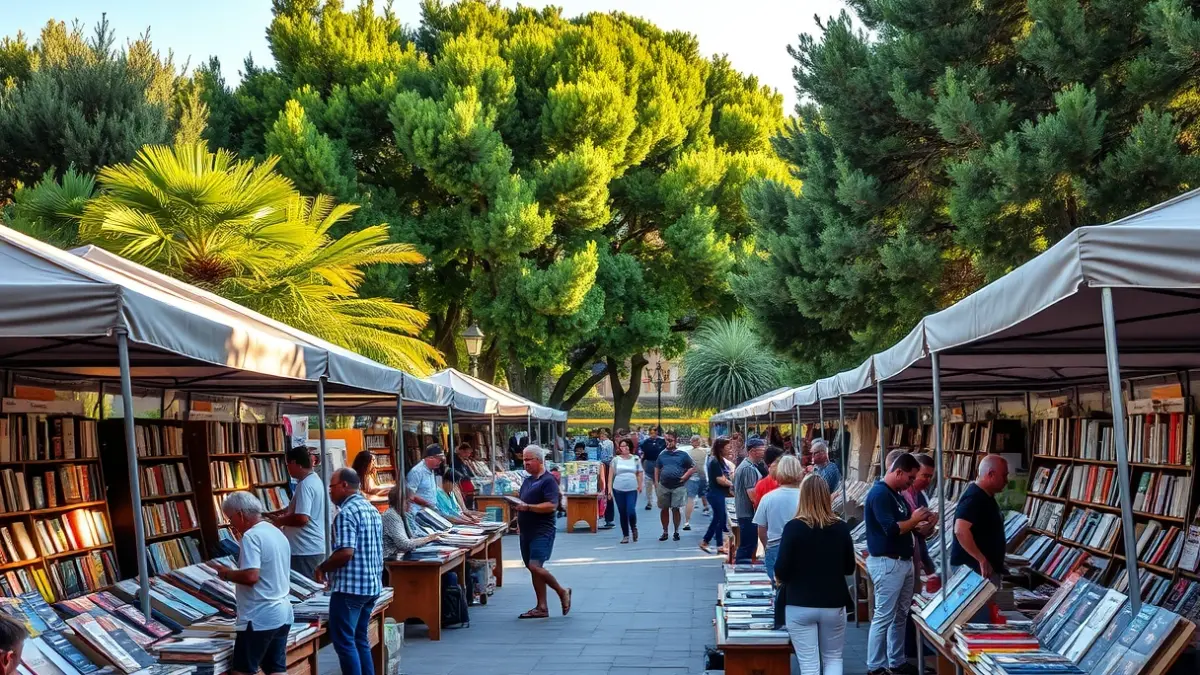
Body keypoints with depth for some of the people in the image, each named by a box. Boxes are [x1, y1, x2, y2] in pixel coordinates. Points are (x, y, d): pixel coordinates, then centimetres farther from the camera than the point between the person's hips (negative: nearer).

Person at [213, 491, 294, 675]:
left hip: (259, 618, -9)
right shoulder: (277, 533, 14)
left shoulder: (251, 536, -15)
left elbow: (251, 576, -25)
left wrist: (226, 573, -8)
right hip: (283, 614, 9)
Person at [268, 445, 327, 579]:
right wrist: (274, 514, 21)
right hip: (315, 548, 10)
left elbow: (302, 518, -25)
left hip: (305, 550, -10)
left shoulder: (305, 485, -18)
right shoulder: (315, 480, 14)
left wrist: (280, 521, -9)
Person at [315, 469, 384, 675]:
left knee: (343, 641, -4)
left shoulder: (346, 513, -15)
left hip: (350, 587, -9)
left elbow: (346, 552, -24)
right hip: (372, 585, 9)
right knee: (360, 639, 15)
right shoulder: (372, 510, 14)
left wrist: (322, 568, -8)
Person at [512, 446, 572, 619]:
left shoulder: (548, 480, -10)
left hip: (542, 531, -9)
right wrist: (519, 518, 11)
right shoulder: (527, 480, 16)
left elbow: (551, 506, -21)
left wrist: (527, 507, -25)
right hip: (527, 531, 9)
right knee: (533, 568, 9)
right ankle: (541, 608, 14)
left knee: (535, 566, -17)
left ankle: (562, 592, 3)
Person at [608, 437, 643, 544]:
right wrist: (609, 489, -1)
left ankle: (634, 528, 15)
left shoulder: (635, 459, 7)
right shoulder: (615, 460, 5)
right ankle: (625, 535, 15)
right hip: (618, 490, 1)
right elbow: (611, 475, 5)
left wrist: (640, 485, -1)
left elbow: (640, 473, 11)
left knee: (631, 511, -14)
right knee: (623, 513, 5)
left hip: (632, 490, -1)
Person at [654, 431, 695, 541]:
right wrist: (656, 482, 10)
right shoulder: (662, 454, 10)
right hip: (663, 486, 3)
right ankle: (665, 532, 16)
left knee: (676, 509, -1)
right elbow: (657, 468, 19)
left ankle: (676, 532, 12)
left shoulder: (683, 454, 0)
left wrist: (684, 477, -8)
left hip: (678, 486, -3)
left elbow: (693, 468, 3)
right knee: (664, 509, 6)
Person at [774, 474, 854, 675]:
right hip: (834, 603, 2)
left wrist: (781, 578, 10)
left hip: (799, 605, -2)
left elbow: (781, 571, -12)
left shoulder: (793, 527, -13)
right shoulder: (841, 528, -4)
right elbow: (850, 568, 7)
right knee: (833, 658, 18)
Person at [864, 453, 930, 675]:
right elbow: (891, 529, -24)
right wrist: (914, 519, -11)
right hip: (886, 563, -10)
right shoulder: (879, 494, -17)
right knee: (883, 617, -5)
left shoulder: (896, 494, 13)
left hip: (903, 561, 10)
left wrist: (919, 522, 2)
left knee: (900, 616, 15)